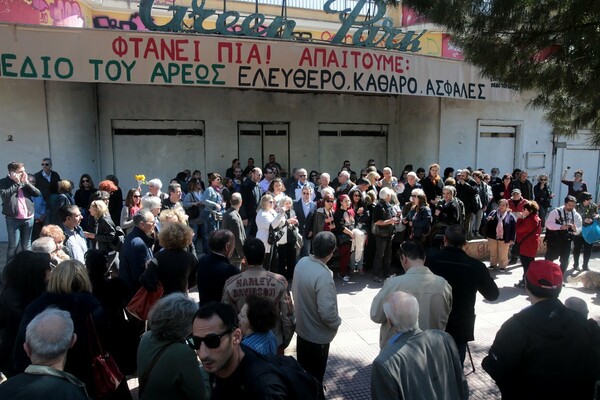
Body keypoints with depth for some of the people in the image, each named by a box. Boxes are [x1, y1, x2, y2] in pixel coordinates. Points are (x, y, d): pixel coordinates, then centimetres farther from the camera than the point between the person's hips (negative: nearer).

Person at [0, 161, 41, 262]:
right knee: (13, 246, 0)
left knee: (27, 245, 12)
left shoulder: (25, 182, 12)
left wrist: (26, 182, -5)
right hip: (13, 219, -4)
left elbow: (38, 193, 3)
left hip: (28, 218, 4)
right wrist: (17, 183, -13)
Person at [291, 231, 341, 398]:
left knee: (303, 371, 28)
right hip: (317, 334, -7)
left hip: (301, 327, 8)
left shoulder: (301, 262, -9)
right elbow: (327, 313, -32)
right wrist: (337, 322, -12)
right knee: (314, 377, 16)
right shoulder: (324, 276, -33)